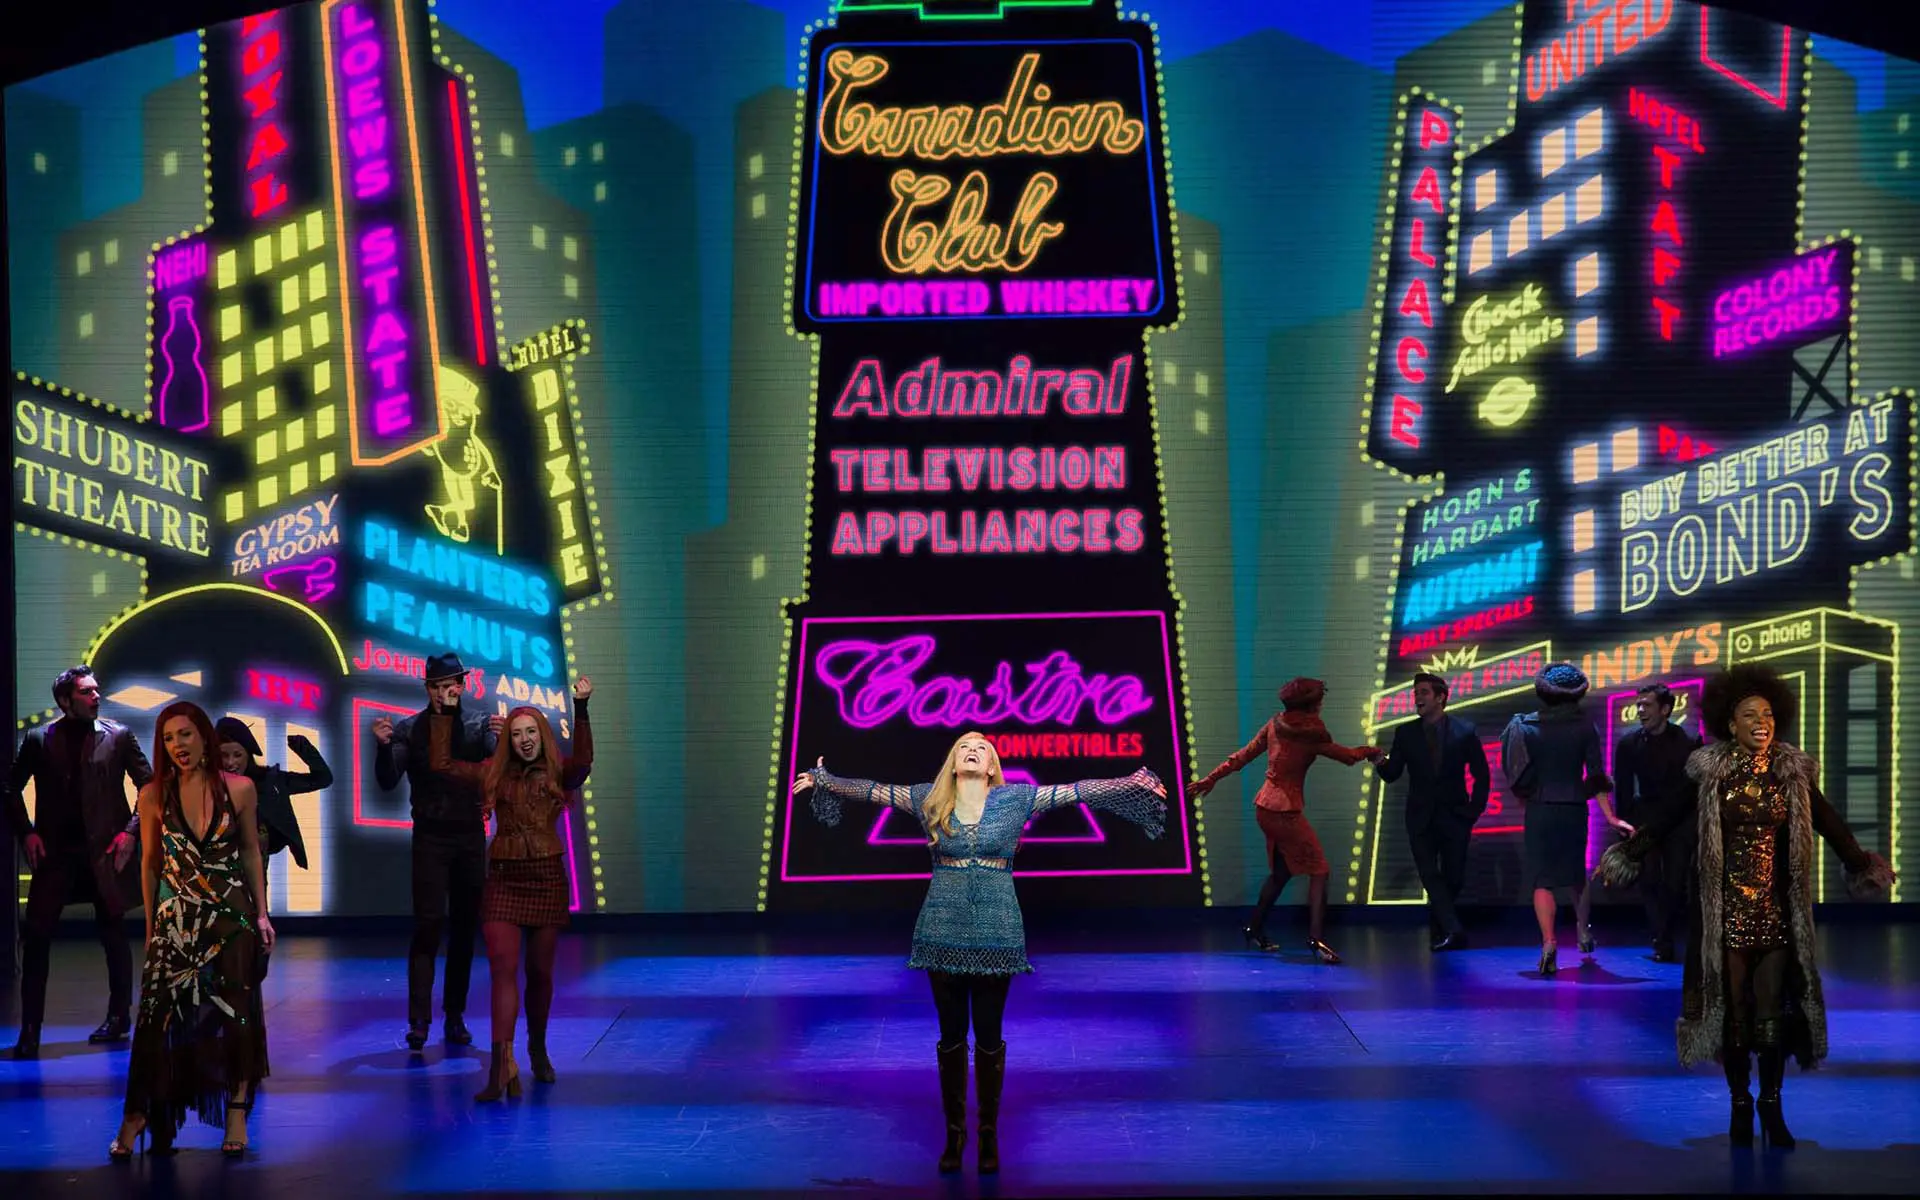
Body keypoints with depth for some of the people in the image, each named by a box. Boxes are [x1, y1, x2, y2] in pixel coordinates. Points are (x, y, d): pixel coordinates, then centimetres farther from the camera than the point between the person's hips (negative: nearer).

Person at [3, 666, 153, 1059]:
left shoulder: (118, 737, 2)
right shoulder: (39, 739, 4)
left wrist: (131, 831, -5)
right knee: (36, 936, -4)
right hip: (55, 851, 1)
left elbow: (149, 786, 4)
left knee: (113, 935, 6)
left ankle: (119, 1015, 22)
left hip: (105, 850, -1)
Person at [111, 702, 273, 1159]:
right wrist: (150, 924, 11)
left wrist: (261, 913, 3)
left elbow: (251, 852, 6)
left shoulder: (240, 789, -3)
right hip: (176, 919, 0)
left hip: (232, 916, 0)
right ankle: (137, 1116, 5)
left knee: (234, 1013, 1)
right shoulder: (154, 796, -2)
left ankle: (237, 1114, 9)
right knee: (159, 1015, -5)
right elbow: (150, 862, 7)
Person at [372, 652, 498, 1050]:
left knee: (465, 927, 6)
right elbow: (388, 782, -9)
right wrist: (384, 746, -26)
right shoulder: (409, 729, -1)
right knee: (428, 924, -10)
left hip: (471, 836, 2)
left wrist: (501, 740, -32)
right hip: (430, 837, -2)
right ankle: (418, 1020, -12)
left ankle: (455, 1016, 13)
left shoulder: (479, 725, 0)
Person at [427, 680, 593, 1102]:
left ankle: (538, 1049, 31)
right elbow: (441, 763, 4)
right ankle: (503, 1064, -18)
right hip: (503, 880, 1)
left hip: (547, 878, -1)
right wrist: (443, 712, 2)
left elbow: (583, 760, -21)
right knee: (503, 970, -11)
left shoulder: (558, 774, 1)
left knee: (540, 972, 10)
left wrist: (580, 709, -29)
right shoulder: (495, 774, 6)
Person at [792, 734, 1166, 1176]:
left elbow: (1078, 790, 1)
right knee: (951, 1035, 8)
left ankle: (989, 1133, 19)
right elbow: (871, 790, 13)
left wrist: (1136, 786, -3)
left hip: (996, 933, -1)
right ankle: (954, 1131, 21)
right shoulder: (929, 799, 4)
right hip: (944, 932, 1)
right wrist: (824, 782, 15)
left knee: (989, 1036, 6)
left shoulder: (1015, 799, 1)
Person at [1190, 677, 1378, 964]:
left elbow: (1243, 755, 7)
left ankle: (1255, 930, 26)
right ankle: (1316, 938, -19)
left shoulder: (1275, 725, 4)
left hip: (1264, 808, 8)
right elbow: (1348, 756, -1)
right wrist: (1369, 751, 20)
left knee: (1280, 871, 21)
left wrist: (1212, 778, 13)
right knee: (1318, 871, -5)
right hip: (1287, 811, -7)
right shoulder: (1312, 736, -12)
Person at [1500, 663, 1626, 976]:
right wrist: (1610, 816, -4)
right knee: (1577, 872, 23)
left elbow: (1515, 775, -1)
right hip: (1574, 809, 1)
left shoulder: (1525, 726, -4)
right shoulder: (1584, 727, -4)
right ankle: (1583, 930, 40)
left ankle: (1548, 942, -19)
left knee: (1542, 879, -1)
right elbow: (1596, 775, -6)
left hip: (1538, 810, -1)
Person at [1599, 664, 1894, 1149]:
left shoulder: (1793, 773, 1)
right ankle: (1740, 1103, 14)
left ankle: (1772, 1105, 12)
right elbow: (1667, 819, -1)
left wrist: (1863, 865, 22)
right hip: (1726, 906, -2)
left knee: (1775, 1008, 1)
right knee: (1732, 1006, 3)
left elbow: (1830, 825, 13)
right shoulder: (1710, 773, -5)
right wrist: (1626, 856, -5)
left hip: (1777, 908, 2)